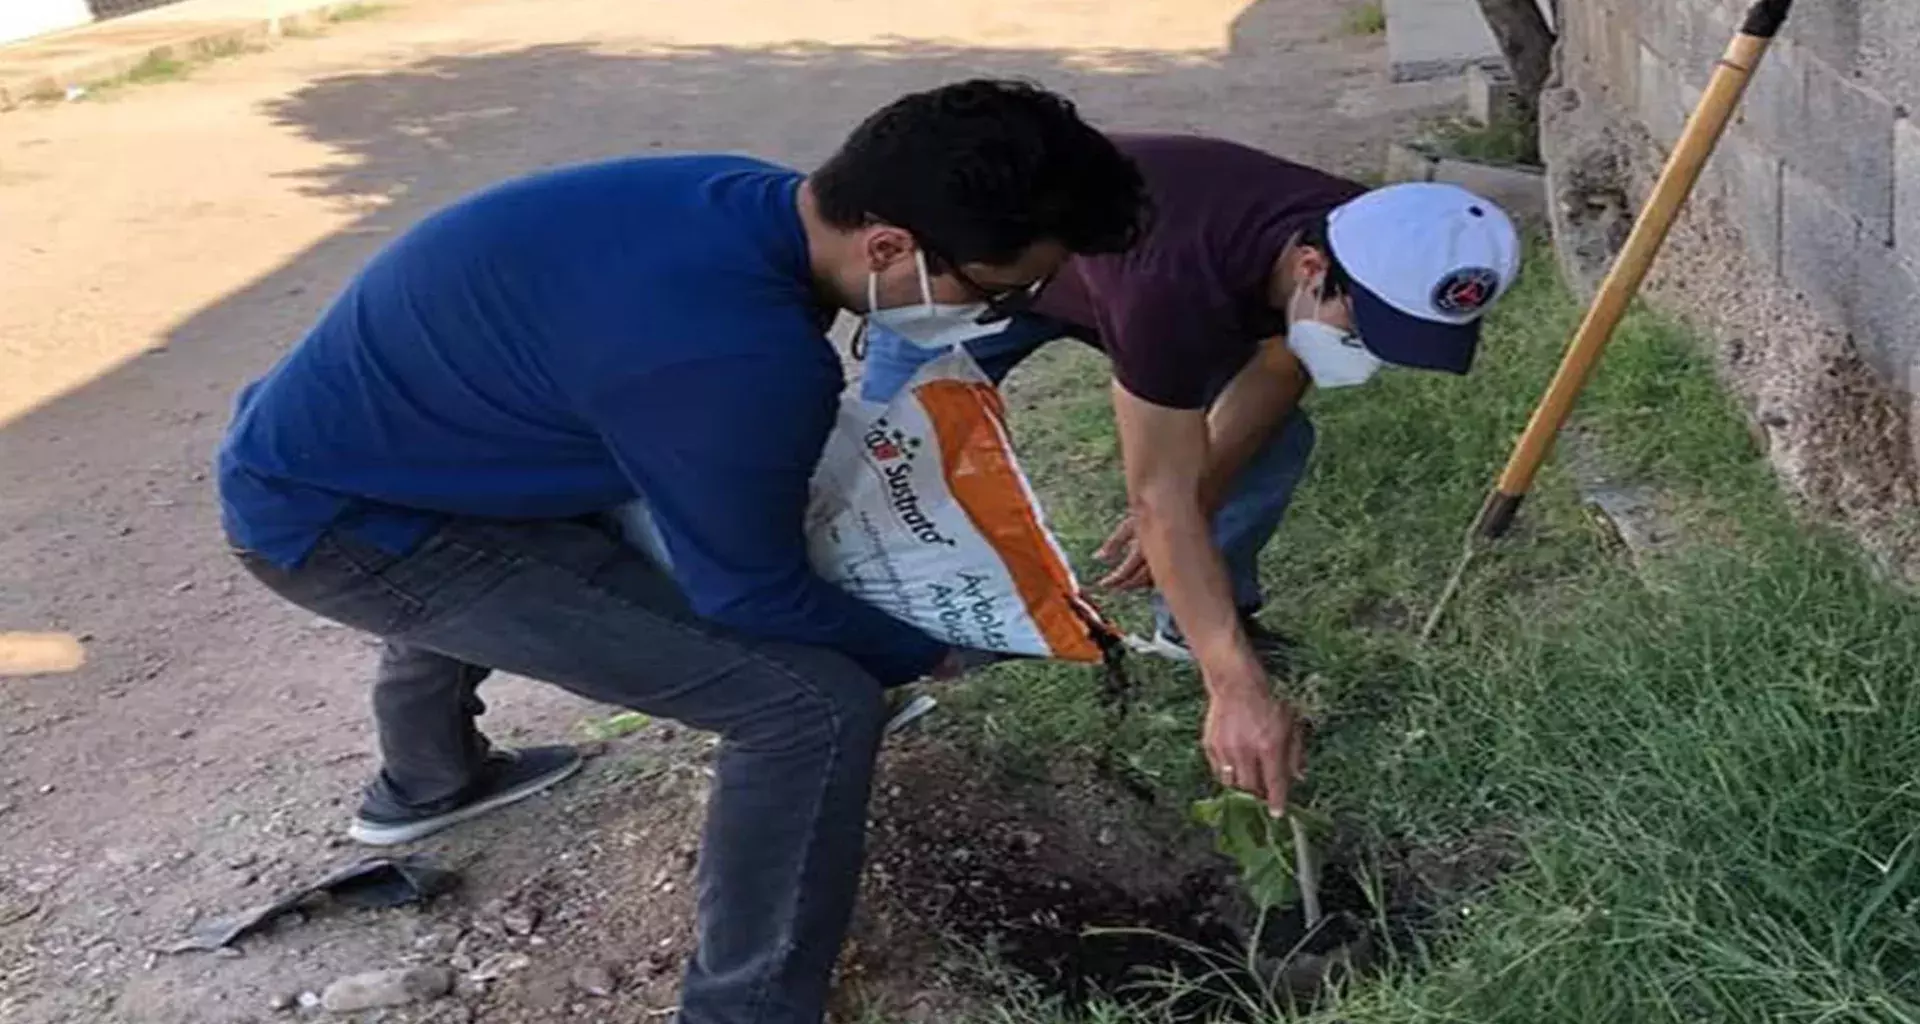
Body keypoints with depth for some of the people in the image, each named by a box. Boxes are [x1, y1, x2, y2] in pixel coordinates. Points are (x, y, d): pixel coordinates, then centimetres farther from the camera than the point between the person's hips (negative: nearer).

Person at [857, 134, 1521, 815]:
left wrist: (1194, 502, -9)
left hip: (1122, 250, 6)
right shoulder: (1176, 284, -46)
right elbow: (1162, 494, -41)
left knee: (1277, 441, -4)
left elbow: (1275, 372, -8)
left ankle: (1190, 625, 15)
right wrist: (1237, 688, -43)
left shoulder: (1372, 248, -25)